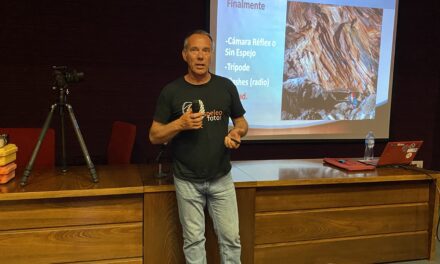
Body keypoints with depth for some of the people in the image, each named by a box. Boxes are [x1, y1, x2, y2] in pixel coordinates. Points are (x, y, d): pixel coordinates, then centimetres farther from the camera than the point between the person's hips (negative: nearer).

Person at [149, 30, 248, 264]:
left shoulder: (226, 87, -1)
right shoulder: (171, 91, -5)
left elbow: (241, 122, 10)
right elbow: (154, 136, -3)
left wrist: (236, 134, -13)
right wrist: (180, 124, -21)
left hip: (221, 178, 2)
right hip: (187, 181, -1)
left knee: (231, 237, 9)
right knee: (194, 239, 10)